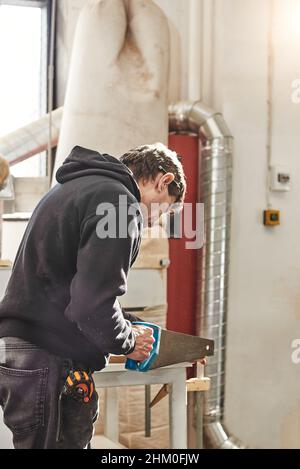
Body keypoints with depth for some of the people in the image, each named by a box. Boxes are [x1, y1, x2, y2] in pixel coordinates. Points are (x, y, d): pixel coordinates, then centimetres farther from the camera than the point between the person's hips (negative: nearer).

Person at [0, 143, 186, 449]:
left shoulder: (75, 187, 19)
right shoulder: (120, 204, -13)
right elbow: (92, 307, -21)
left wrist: (127, 323, 19)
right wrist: (128, 342, -2)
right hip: (48, 363, -10)